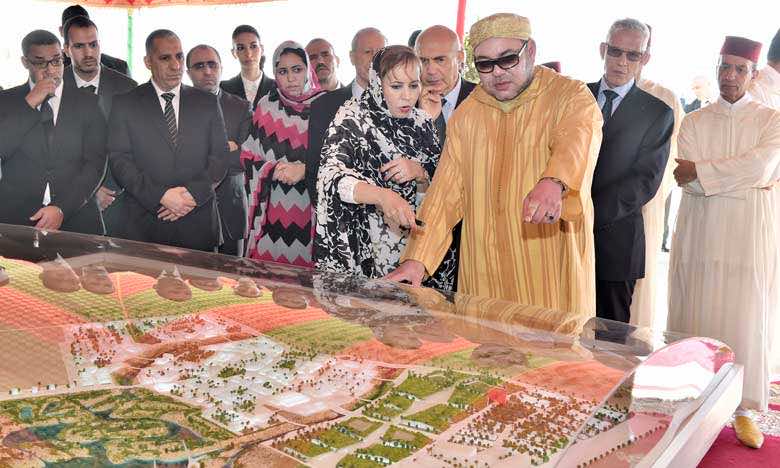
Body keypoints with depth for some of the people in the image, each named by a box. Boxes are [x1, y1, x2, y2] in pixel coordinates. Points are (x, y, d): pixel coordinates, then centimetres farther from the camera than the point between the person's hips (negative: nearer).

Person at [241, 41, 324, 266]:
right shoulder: (266, 106, 6)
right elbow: (249, 156, 6)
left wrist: (304, 169, -16)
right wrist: (275, 169, -11)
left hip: (314, 207, -1)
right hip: (275, 208, 2)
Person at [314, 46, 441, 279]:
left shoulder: (422, 123, 4)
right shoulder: (352, 117, -9)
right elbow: (331, 176, -25)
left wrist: (418, 172, -14)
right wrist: (383, 196, -41)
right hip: (356, 247, -3)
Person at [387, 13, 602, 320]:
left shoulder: (571, 96, -3)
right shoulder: (466, 115, 9)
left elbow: (578, 139, -25)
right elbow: (446, 193, 6)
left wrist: (554, 182, -48)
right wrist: (416, 259, -4)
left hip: (552, 269, -3)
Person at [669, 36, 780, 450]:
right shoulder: (693, 122, 8)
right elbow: (686, 180, -5)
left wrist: (701, 171, -11)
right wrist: (745, 181, -12)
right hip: (700, 235, 1)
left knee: (746, 322, 2)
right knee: (696, 321, 2)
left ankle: (742, 409, 13)